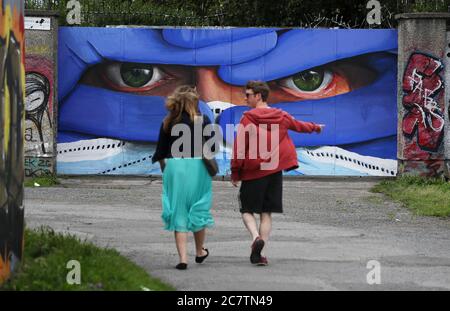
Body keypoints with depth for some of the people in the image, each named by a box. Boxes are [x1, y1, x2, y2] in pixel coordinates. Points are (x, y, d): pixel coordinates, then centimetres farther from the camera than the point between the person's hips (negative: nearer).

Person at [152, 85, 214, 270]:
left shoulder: (168, 123, 2)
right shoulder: (203, 121, -3)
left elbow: (160, 153, 5)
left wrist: (164, 169, 22)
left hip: (174, 167, 1)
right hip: (197, 167, -1)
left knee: (178, 213, 4)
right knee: (198, 211, 17)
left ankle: (183, 258, -4)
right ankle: (200, 252, 31)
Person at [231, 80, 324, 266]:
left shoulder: (247, 119, -9)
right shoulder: (281, 117, 7)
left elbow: (240, 147, -11)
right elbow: (300, 126, 26)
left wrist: (235, 173, -3)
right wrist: (316, 128, 48)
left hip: (253, 172, -4)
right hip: (274, 171, 4)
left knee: (247, 210, 6)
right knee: (266, 213, 8)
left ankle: (256, 237, -22)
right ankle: (258, 253, 2)